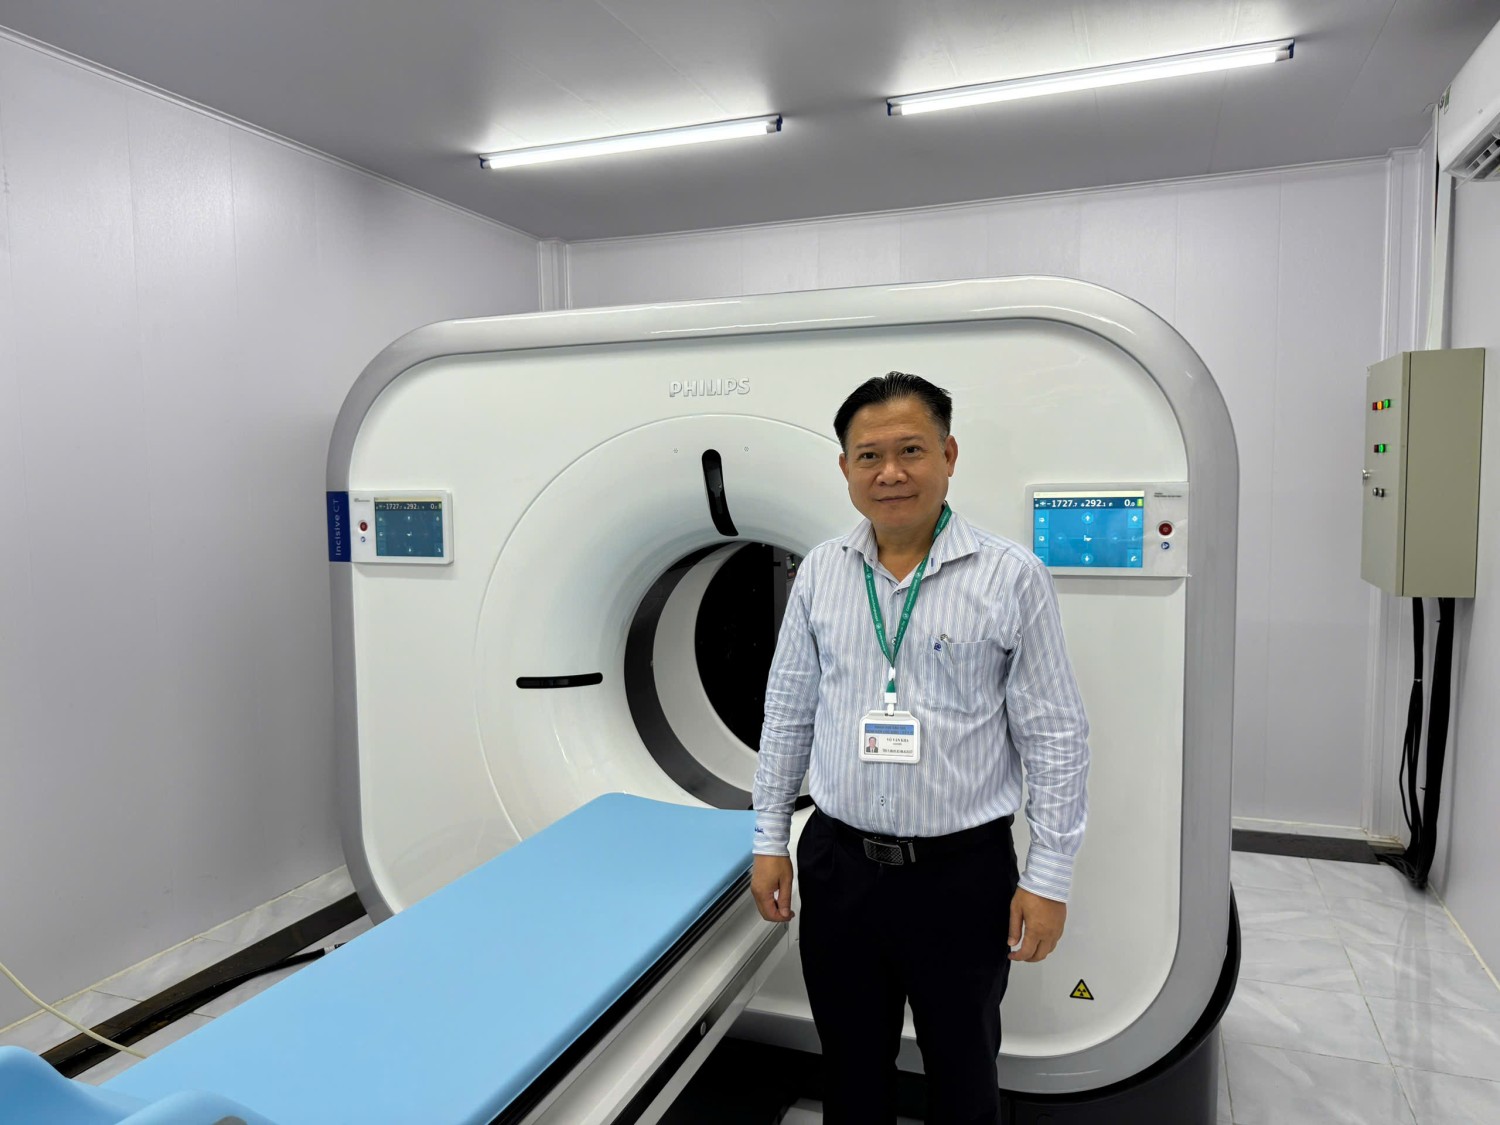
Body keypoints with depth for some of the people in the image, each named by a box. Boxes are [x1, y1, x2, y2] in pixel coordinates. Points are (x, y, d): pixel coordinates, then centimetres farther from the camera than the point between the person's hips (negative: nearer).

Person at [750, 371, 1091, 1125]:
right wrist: (770, 839, 7)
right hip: (838, 865, 3)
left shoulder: (1010, 576, -10)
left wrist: (1050, 877, -8)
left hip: (962, 873, -3)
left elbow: (1056, 737, -7)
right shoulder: (819, 573, 1)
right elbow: (787, 714, 7)